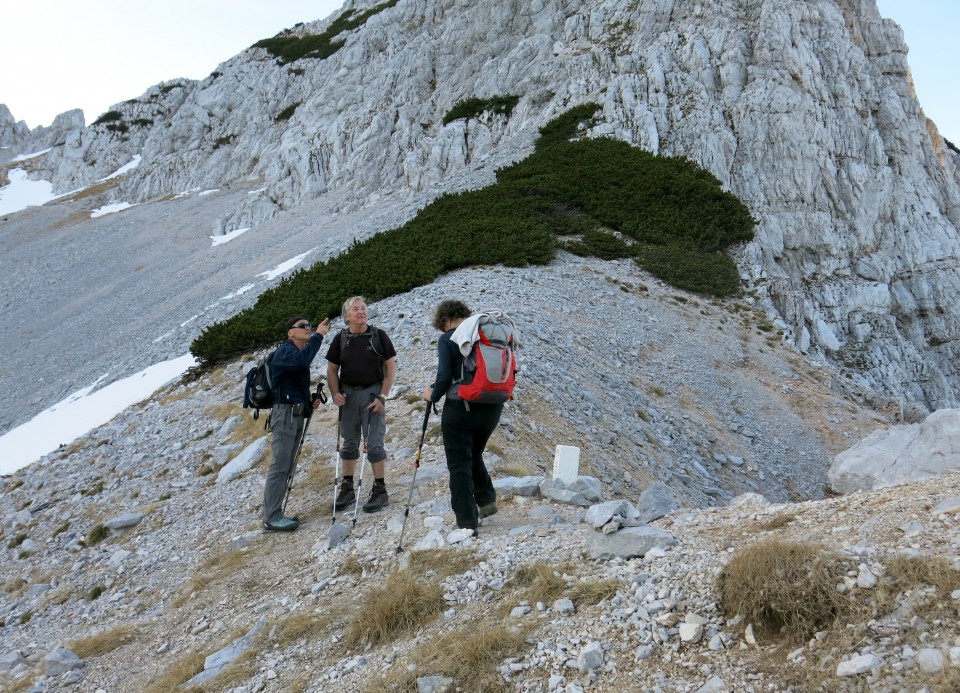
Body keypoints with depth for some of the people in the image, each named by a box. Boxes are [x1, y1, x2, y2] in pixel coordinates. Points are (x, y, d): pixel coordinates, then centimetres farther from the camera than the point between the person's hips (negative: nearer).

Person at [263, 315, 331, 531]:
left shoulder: (299, 354, 21)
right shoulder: (284, 351, -7)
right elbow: (302, 360, -31)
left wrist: (311, 401, 11)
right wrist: (318, 335, -25)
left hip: (297, 415, 10)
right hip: (285, 413, -10)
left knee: (286, 467, 9)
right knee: (280, 466, -10)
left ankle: (275, 513, 14)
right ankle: (271, 517, -8)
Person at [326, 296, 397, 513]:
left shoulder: (378, 336, -4)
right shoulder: (341, 339, 3)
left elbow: (391, 367, -3)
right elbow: (332, 369, 10)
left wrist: (382, 396, -10)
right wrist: (335, 393, -5)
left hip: (372, 392, -3)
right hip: (348, 394, 3)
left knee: (374, 443, -4)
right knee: (349, 443, 12)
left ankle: (380, 489, 5)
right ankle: (347, 488, 23)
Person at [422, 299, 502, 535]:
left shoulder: (447, 339, -8)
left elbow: (445, 377, -15)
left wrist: (433, 395, 3)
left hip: (461, 408, -5)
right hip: (492, 408, 5)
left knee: (459, 465, 6)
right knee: (474, 455, 28)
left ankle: (468, 522, 8)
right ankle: (486, 500, 22)